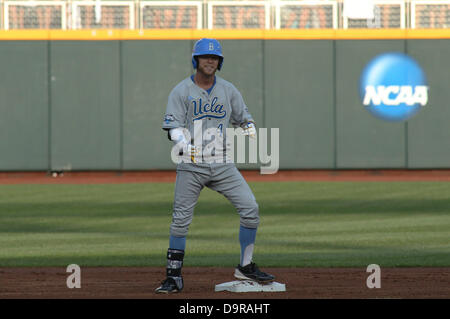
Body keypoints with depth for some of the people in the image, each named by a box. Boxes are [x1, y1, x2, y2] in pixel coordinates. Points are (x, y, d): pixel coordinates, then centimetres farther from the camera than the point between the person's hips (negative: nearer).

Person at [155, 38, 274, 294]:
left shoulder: (228, 90, 9)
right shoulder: (182, 91, -2)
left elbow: (243, 117, 16)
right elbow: (173, 124, -10)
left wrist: (250, 128, -7)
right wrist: (183, 144, -28)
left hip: (222, 164, 3)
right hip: (191, 166, -3)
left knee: (250, 208, -6)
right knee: (181, 220, -4)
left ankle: (246, 267, 7)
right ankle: (174, 277, 4)